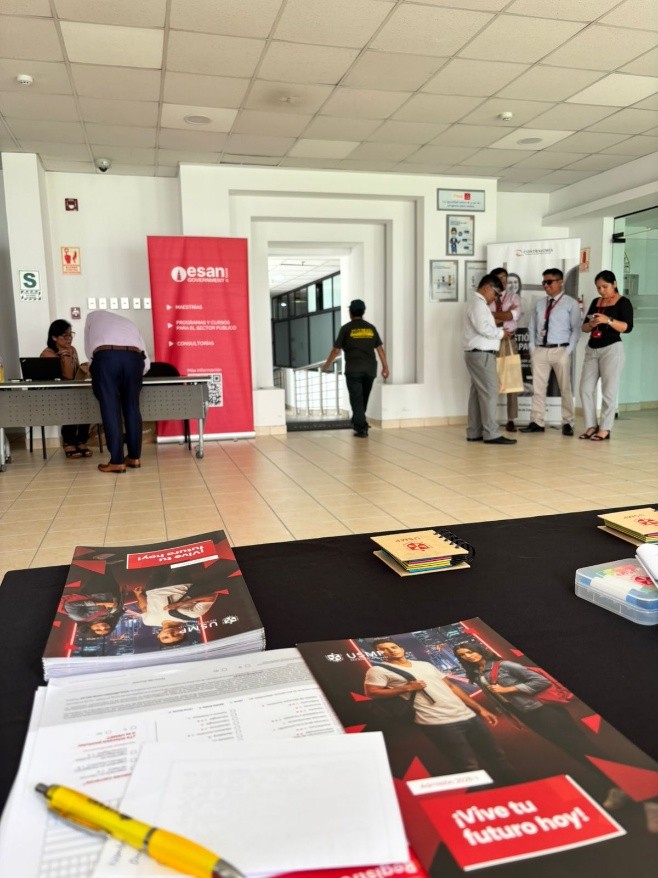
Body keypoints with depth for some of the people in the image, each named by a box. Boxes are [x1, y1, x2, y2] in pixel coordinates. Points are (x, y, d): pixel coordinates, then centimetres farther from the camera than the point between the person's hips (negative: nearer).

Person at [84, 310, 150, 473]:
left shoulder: (93, 316, 34)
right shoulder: (129, 323, 38)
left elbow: (90, 350, 27)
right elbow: (146, 363, 27)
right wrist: (129, 378, 39)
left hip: (105, 357, -3)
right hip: (133, 357, 3)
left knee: (110, 410, 2)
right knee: (132, 408, 14)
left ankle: (117, 462, 3)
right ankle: (134, 457, 19)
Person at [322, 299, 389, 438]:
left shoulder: (346, 329, -2)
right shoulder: (371, 328, 8)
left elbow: (336, 350, -2)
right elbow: (380, 348, 5)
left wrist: (326, 365, 10)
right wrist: (385, 367, 11)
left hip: (353, 369, -4)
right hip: (370, 369, 4)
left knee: (357, 399, 0)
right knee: (363, 399, 18)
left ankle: (362, 429, -5)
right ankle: (357, 422, 33)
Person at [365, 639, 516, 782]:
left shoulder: (425, 665, 18)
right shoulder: (378, 670, 2)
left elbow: (451, 686, 19)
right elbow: (371, 692, -9)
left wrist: (480, 709, 14)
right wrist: (407, 688, -11)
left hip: (468, 715, 6)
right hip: (438, 723, -6)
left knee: (497, 757, 11)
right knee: (469, 766, -8)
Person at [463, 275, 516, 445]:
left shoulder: (478, 302, 22)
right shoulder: (478, 303, -11)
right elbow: (483, 328, -23)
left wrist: (498, 330, 6)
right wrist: (501, 333, -10)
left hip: (477, 354, 11)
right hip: (481, 354, -11)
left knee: (477, 392, 10)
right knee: (489, 392, -10)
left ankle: (474, 432, 13)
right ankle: (491, 434, -10)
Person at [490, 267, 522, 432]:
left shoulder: (514, 297, 7)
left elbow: (515, 315, -12)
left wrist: (493, 315, -11)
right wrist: (504, 315, -11)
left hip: (508, 341, 1)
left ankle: (511, 420, 8)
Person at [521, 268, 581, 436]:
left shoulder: (571, 303, 2)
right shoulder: (539, 304, 15)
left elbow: (576, 329, -2)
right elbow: (531, 328, 16)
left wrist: (568, 351, -11)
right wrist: (532, 349, 4)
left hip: (560, 350, -4)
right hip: (540, 351, 4)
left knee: (565, 388, 2)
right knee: (538, 388, 3)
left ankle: (567, 423, 9)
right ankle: (537, 422, 8)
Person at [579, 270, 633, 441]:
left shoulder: (623, 302, 0)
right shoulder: (595, 302, 17)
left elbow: (628, 327, -11)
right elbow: (584, 327, 15)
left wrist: (608, 320, -22)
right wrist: (591, 324, -7)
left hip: (611, 349, -6)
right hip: (591, 349, 6)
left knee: (609, 390, -5)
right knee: (585, 388, 0)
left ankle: (605, 429, -2)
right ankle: (591, 425, 7)